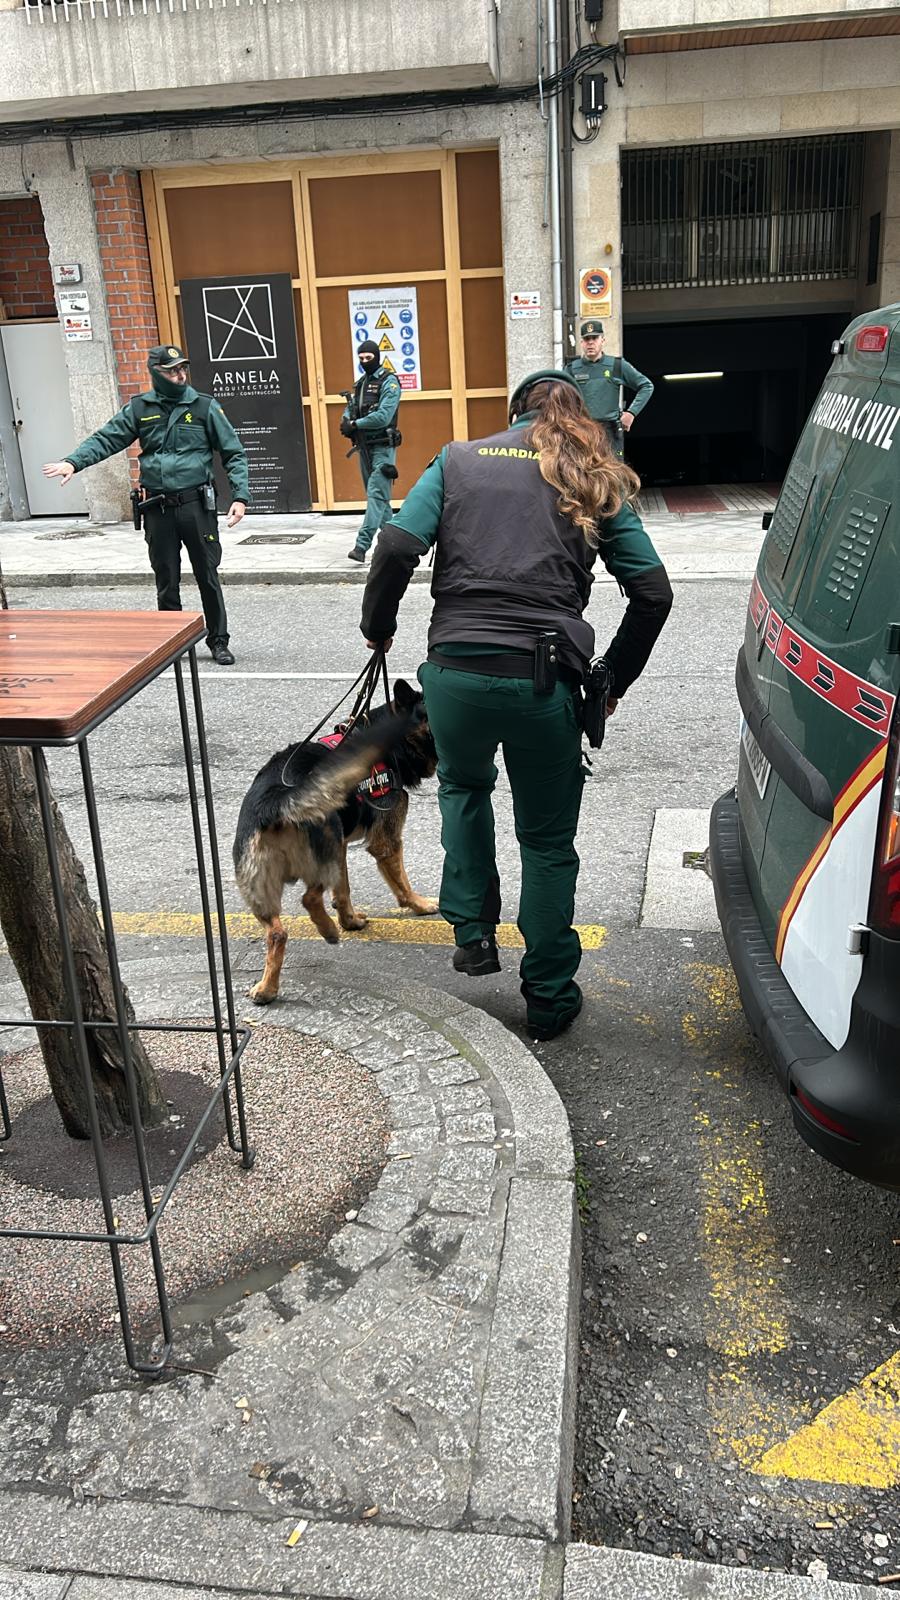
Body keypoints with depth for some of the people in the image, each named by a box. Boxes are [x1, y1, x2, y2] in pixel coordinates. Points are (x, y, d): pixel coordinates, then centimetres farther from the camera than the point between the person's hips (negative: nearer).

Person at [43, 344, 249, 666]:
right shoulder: (139, 409, 6)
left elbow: (233, 454, 0)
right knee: (166, 581, 8)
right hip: (157, 508, 2)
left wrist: (240, 496, -11)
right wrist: (73, 462, -18)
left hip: (196, 505, -2)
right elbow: (105, 439, -2)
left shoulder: (205, 407, 1)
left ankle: (218, 641, 16)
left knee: (208, 576, 4)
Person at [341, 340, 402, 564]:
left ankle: (362, 545, -23)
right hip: (364, 447, 8)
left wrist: (355, 424, -14)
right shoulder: (360, 383, 16)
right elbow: (350, 408, 19)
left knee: (376, 495, -14)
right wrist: (346, 421, -4)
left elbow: (383, 416, -18)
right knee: (378, 496, 13)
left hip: (382, 447, -8)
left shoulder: (388, 382, -7)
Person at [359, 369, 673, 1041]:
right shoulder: (597, 482, 14)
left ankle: (473, 930, 29)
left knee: (463, 786, 33)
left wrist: (377, 627, 14)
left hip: (456, 673, 1)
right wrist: (614, 681, 17)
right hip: (547, 683, 0)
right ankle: (550, 998, 26)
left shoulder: (458, 461, 13)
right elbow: (653, 592, 7)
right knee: (548, 842, 15)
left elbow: (397, 548, -1)